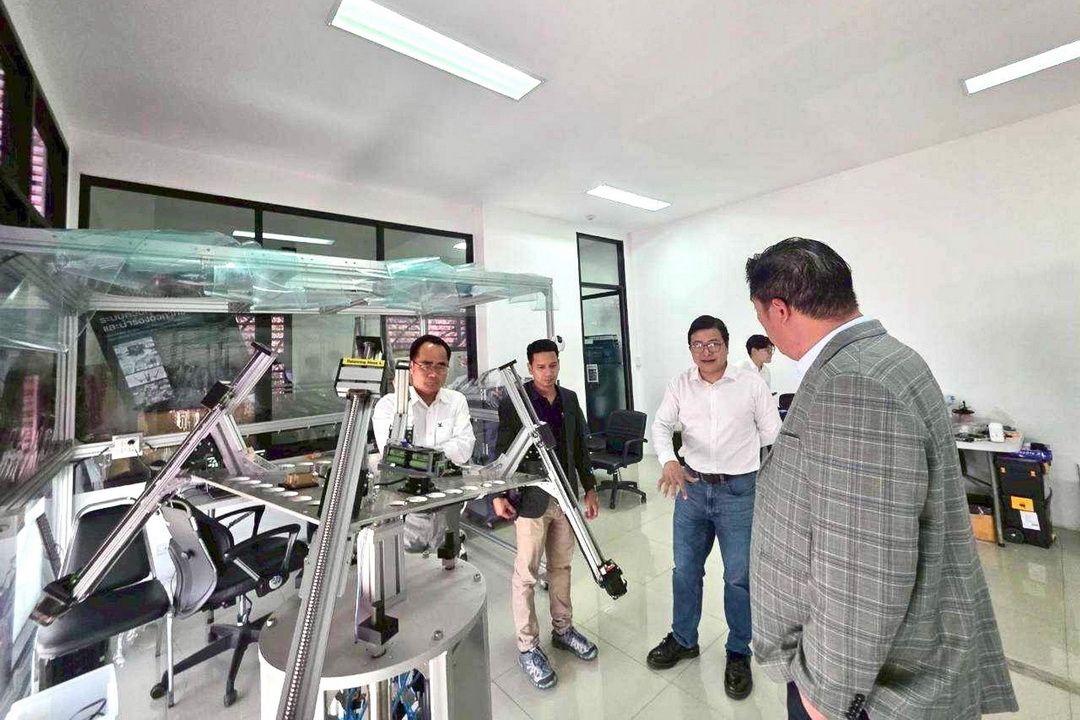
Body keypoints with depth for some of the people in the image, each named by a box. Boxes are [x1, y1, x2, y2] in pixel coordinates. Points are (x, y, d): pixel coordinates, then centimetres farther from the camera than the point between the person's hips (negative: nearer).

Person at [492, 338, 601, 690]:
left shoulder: (570, 399, 5)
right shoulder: (513, 402, -11)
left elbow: (580, 447, 10)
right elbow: (502, 451, -7)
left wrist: (590, 488, 11)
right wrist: (499, 494, -10)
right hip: (531, 499, -5)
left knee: (561, 567, 19)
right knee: (526, 575, 6)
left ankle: (562, 629, 38)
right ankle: (528, 647, 24)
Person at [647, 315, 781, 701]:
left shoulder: (751, 383, -7)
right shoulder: (680, 385, -2)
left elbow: (772, 435, -1)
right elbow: (661, 425, -6)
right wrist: (669, 460, -25)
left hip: (739, 490, -2)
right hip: (692, 487, 3)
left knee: (739, 577, 9)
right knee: (685, 569, 15)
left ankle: (739, 653, 34)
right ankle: (683, 639, 38)